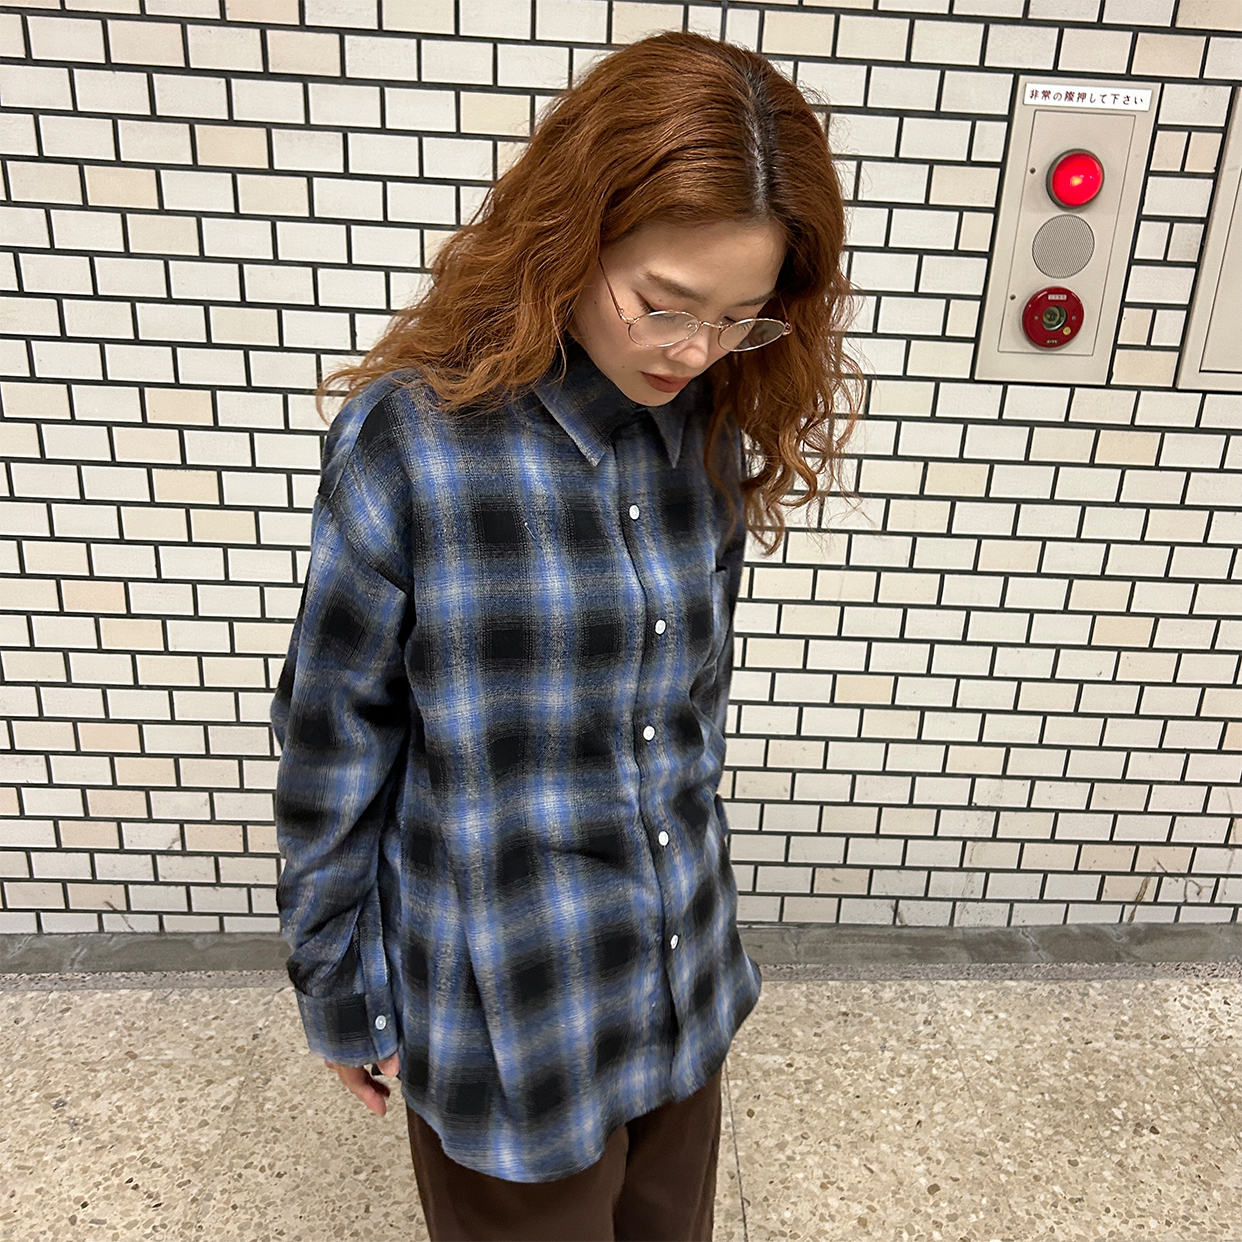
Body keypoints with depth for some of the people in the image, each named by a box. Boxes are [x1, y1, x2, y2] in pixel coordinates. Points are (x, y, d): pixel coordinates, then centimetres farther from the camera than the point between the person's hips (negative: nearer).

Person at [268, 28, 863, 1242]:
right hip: (506, 1004, -4)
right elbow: (333, 746, -12)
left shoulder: (711, 424, -6)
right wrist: (341, 993, -2)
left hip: (686, 974, 5)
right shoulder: (410, 436, -22)